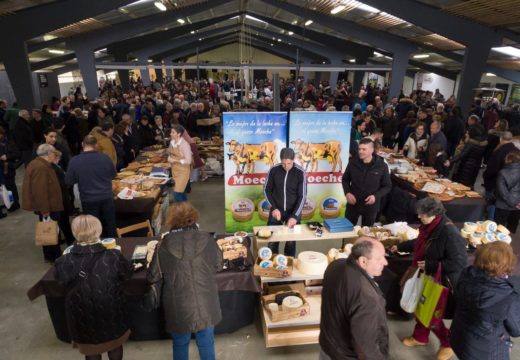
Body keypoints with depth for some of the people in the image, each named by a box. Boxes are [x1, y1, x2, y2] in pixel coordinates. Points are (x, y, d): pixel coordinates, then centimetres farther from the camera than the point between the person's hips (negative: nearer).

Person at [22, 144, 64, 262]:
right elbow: (40, 191, -28)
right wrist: (45, 210, -24)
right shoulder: (41, 168, -24)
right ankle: (52, 256, 15)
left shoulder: (39, 164, 11)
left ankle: (53, 253, 30)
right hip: (47, 207, -11)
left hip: (47, 206, 11)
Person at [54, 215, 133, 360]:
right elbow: (128, 272, -6)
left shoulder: (64, 263, -25)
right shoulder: (114, 257, -27)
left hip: (83, 320, 1)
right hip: (112, 316, 0)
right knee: (115, 347, 30)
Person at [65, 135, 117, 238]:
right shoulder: (105, 158, -7)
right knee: (109, 227, 16)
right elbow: (113, 175, 8)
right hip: (106, 198, 1)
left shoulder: (74, 161, -10)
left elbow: (68, 182, -1)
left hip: (88, 200, -1)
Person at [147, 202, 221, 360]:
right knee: (206, 342, 22)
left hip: (179, 307, -1)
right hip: (205, 304, 1)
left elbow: (153, 277, -1)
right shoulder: (207, 239, -11)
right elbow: (217, 266, 4)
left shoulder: (164, 245, -13)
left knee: (180, 344, 23)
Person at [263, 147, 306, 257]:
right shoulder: (273, 170, -10)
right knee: (272, 240, 5)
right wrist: (274, 208, -10)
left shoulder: (300, 172, -13)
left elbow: (302, 196, -13)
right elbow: (267, 190, 0)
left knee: (291, 242, 7)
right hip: (276, 210, 1)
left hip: (293, 211, -1)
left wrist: (294, 216, -21)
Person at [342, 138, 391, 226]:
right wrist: (347, 192, -10)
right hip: (353, 203, 1)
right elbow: (345, 180, 8)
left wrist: (376, 196, -18)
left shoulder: (382, 166, -10)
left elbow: (387, 186, -2)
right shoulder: (353, 162, -6)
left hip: (370, 206, -1)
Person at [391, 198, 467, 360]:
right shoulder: (430, 226, -4)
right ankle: (420, 337, 44)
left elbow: (460, 262, -30)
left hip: (442, 282, -8)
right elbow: (420, 243, 16)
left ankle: (448, 344, 35)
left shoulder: (449, 232, -30)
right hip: (427, 277, 8)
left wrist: (430, 265, -27)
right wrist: (400, 247, 23)